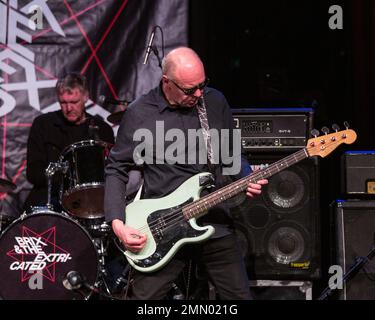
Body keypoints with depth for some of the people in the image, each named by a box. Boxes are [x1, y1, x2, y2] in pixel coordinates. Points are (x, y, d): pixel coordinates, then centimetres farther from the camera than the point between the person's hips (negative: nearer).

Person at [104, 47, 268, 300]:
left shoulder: (216, 102, 4)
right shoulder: (139, 114, -6)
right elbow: (117, 170, -1)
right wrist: (118, 223, -12)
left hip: (215, 225, 3)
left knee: (240, 296, 6)